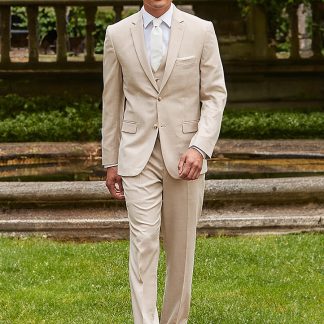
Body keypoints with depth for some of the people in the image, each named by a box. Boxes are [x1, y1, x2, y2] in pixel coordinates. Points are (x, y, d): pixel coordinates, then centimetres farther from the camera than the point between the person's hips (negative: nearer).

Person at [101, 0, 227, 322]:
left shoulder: (201, 31, -2)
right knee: (143, 244, -10)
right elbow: (112, 102, 7)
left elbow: (215, 96, -2)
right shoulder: (117, 34, 1)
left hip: (184, 154, 0)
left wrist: (200, 147, -16)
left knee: (181, 247, 9)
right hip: (138, 155, 0)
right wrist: (110, 162, 8)